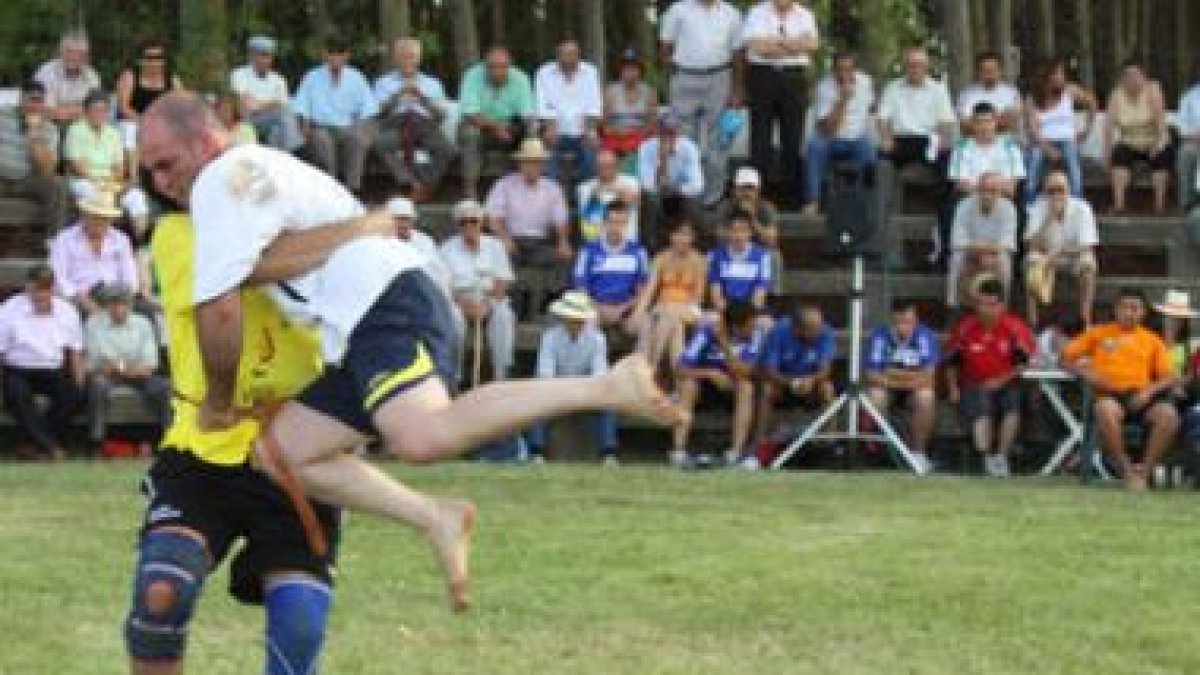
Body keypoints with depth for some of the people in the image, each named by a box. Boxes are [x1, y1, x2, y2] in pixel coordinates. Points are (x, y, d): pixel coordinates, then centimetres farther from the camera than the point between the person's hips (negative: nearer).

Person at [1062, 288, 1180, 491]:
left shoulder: (1152, 340, 19)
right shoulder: (1099, 333, 17)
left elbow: (1171, 377, 10)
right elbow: (1067, 358, 16)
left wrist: (1150, 390, -10)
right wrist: (1086, 374, -3)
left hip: (1141, 396, 1)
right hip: (1110, 395, -1)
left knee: (1169, 415, -32)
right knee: (1106, 410, -40)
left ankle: (1145, 469, -25)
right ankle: (1126, 470, -31)